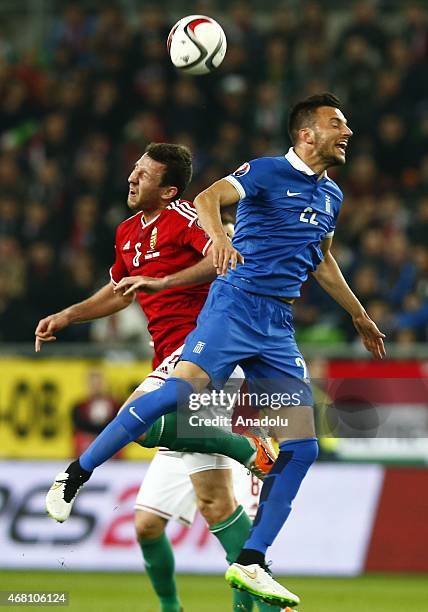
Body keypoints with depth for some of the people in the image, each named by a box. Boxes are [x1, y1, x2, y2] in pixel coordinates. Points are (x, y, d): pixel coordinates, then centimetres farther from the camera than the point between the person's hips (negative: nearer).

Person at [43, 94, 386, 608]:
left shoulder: (331, 197, 20)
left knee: (302, 446, -4)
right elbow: (207, 198, -18)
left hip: (278, 325, 7)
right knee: (183, 387, -29)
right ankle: (77, 472, -16)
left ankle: (249, 563, 1)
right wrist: (219, 235, -40)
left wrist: (359, 316, 41)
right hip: (237, 302, -7)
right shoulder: (269, 172, -2)